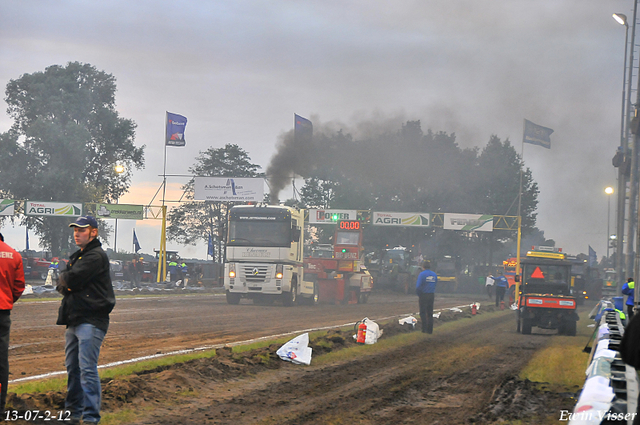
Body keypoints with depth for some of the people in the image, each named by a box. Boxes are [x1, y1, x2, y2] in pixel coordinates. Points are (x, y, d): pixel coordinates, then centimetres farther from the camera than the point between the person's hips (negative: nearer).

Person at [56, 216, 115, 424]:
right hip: (73, 321, 10)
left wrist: (64, 280, 3)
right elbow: (62, 286, 17)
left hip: (91, 321, -10)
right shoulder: (77, 256, 21)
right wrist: (66, 284, -5)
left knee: (87, 368, -14)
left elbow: (72, 280, -19)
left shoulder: (96, 256, -10)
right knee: (72, 368, 14)